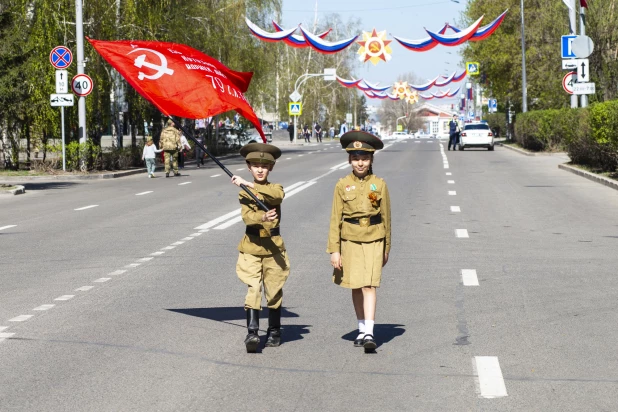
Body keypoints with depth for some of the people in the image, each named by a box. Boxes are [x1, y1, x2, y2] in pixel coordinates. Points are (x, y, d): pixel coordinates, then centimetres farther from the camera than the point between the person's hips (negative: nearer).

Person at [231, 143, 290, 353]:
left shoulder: (275, 188, 4)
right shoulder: (244, 193, 3)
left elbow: (277, 195, -23)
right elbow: (247, 216, -16)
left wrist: (249, 184, -26)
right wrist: (263, 217, -38)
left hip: (273, 247, 1)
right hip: (252, 247, -1)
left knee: (274, 292, 8)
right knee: (253, 290, -13)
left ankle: (274, 332, 22)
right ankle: (252, 333, -18)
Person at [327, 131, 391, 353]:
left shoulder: (379, 185, 0)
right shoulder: (342, 185, -1)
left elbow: (386, 218, 8)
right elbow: (335, 219, 0)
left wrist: (386, 248, 11)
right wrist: (334, 249, -5)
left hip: (374, 240, -1)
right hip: (350, 241, 1)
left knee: (369, 285, -12)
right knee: (356, 287, 9)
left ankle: (369, 333, -16)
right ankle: (362, 329, 24)